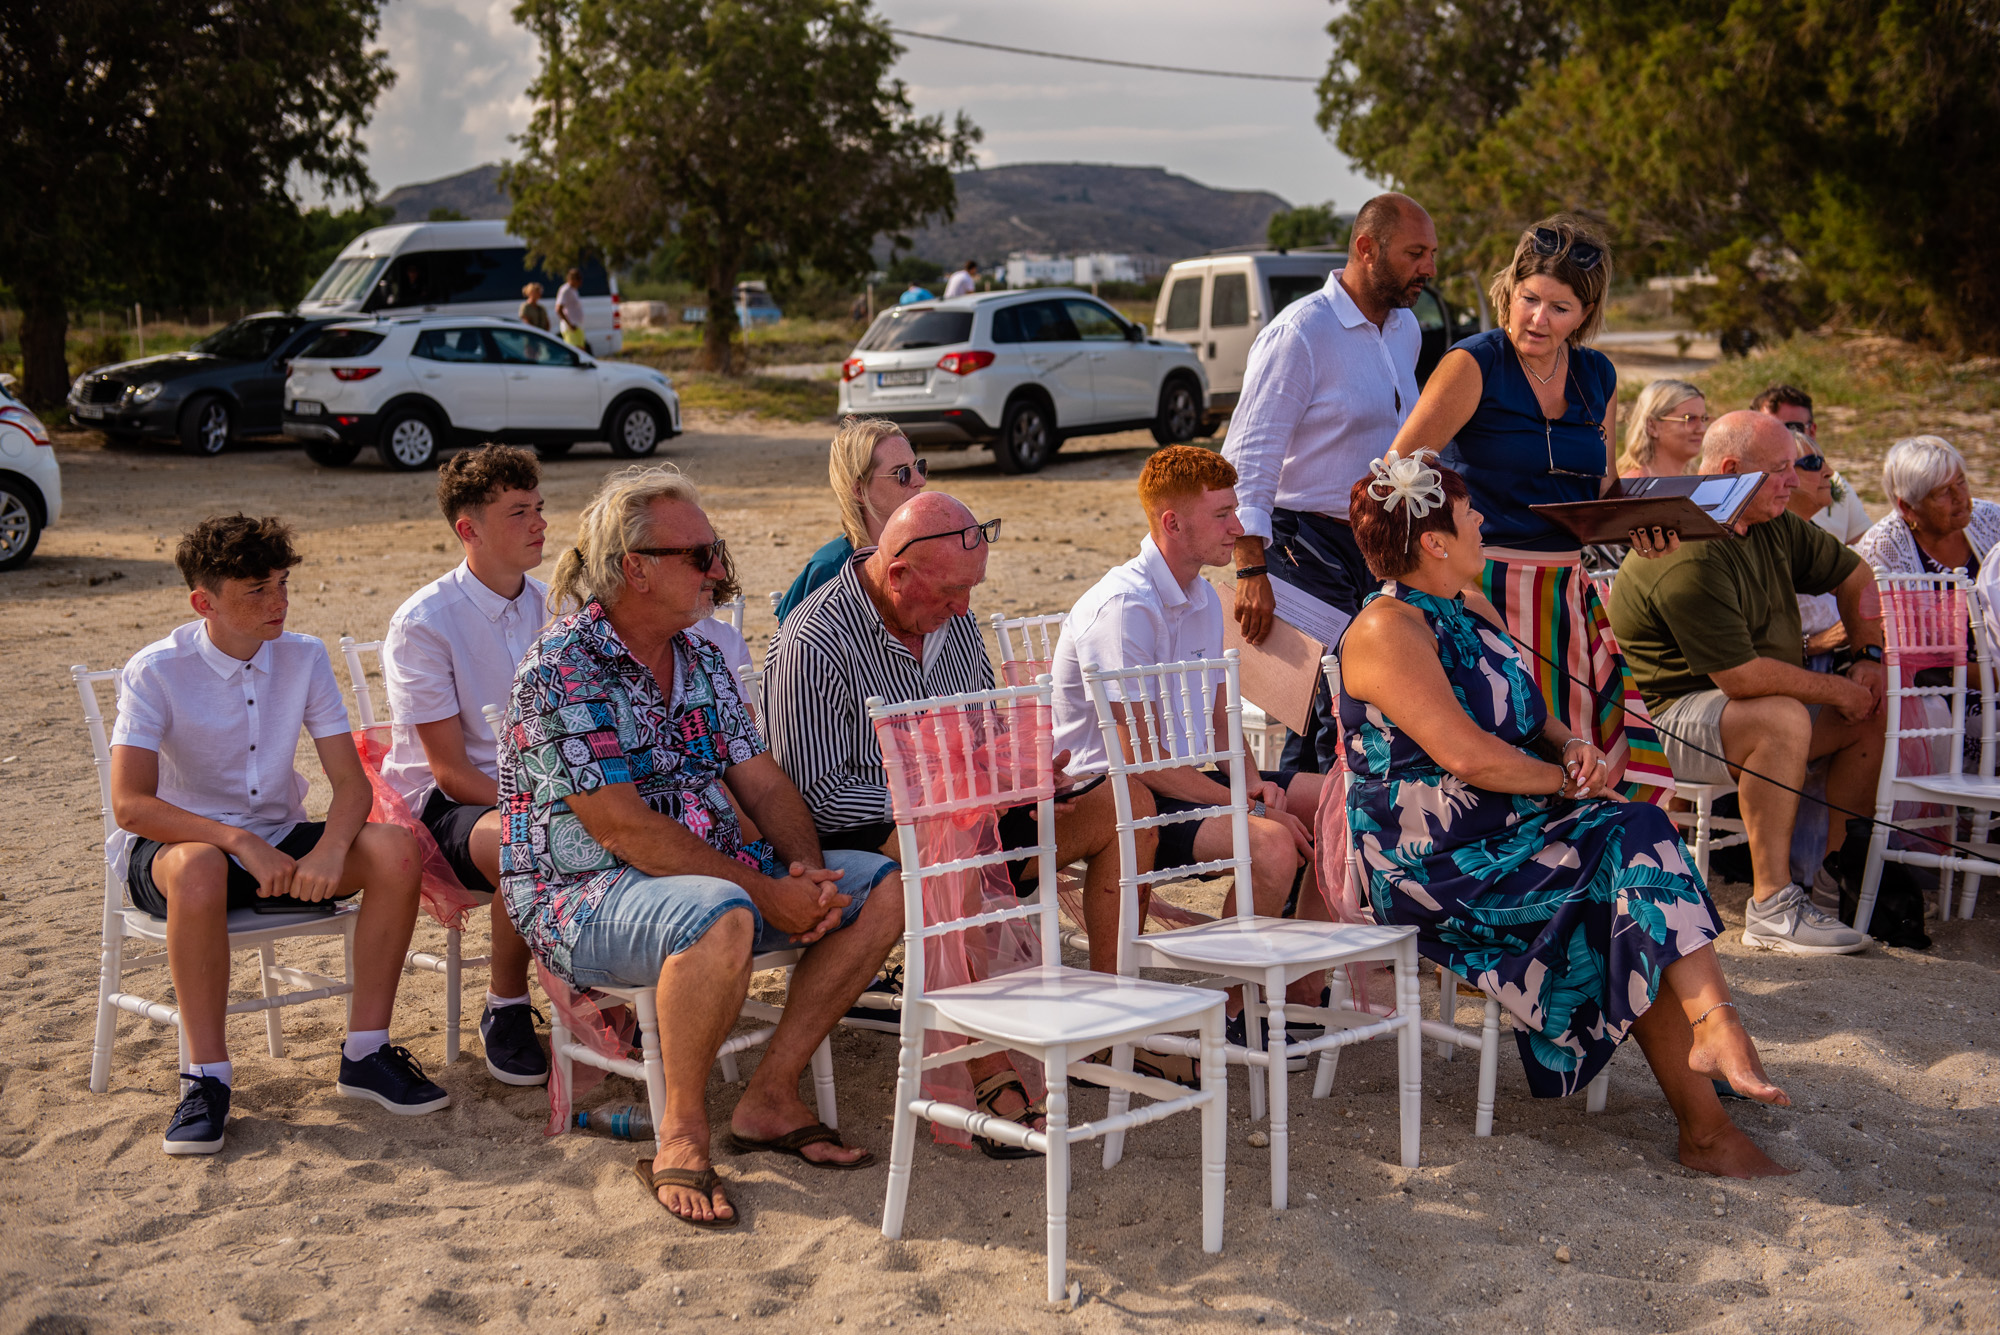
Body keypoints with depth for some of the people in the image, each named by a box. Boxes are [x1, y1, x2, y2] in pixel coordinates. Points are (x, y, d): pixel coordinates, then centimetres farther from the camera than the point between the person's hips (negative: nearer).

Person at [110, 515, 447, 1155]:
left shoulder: (304, 658, -1)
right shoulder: (156, 671, -13)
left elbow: (352, 784, -4)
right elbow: (129, 805, -22)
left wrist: (330, 850, -27)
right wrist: (240, 842, -34)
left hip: (278, 842, 4)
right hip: (179, 843, -4)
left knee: (395, 848, -22)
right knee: (200, 869, -40)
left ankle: (365, 1052, -14)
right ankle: (205, 1076, -27)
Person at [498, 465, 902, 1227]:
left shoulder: (700, 662, 11)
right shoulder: (560, 670, -15)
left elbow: (762, 784, 10)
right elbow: (623, 829, -22)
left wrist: (807, 870, -12)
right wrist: (767, 895, -22)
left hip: (718, 875, 8)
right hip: (583, 897, -8)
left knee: (883, 889, -6)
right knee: (721, 916, -39)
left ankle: (771, 1098, -3)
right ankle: (681, 1136, -19)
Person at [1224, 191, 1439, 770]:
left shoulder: (1406, 330, 13)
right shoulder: (1301, 332, -13)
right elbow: (1248, 458, -17)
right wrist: (1251, 571, -24)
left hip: (1378, 547, 8)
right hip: (1308, 544, -8)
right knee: (1331, 706, -9)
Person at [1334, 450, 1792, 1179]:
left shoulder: (1469, 612, 17)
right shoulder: (1388, 630, -13)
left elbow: (1532, 716, 23)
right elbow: (1464, 756, -22)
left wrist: (1573, 746, 0)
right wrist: (1567, 781, -11)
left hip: (1505, 834, 8)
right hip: (1436, 865, -8)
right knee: (1635, 841, -22)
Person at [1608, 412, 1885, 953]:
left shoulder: (1774, 525, 5)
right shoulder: (1688, 558, -27)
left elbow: (1855, 577, 21)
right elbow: (1742, 677, -30)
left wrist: (1869, 656, 7)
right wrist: (1836, 690, -17)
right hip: (1671, 716, -10)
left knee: (1873, 712, 1)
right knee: (1783, 718, -35)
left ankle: (1830, 865, 8)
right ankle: (1771, 905, -32)